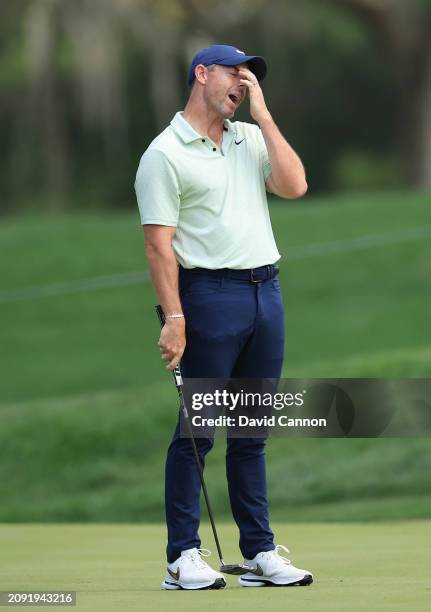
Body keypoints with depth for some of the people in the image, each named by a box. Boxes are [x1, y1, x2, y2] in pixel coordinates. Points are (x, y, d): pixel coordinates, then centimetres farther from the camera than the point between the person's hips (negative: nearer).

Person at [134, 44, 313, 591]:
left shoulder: (252, 137, 16)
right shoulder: (165, 154, -4)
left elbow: (294, 186, 0)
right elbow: (159, 242, -9)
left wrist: (263, 113, 0)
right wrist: (173, 317, -17)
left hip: (265, 293, 6)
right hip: (210, 294, -6)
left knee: (251, 433, 9)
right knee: (198, 429, -5)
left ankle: (261, 554, 12)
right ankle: (184, 558, -2)